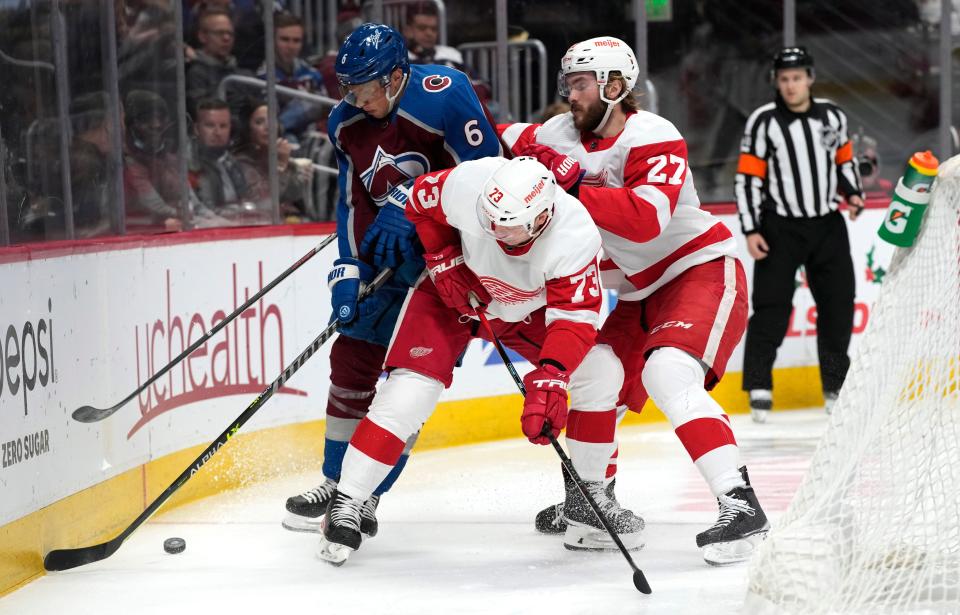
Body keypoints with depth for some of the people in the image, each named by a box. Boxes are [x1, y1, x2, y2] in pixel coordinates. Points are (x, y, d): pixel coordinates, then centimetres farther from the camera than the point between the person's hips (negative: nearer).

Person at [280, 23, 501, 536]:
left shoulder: (444, 97, -23)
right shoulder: (347, 123, -1)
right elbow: (352, 203, 4)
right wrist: (350, 273, -6)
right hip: (391, 253, 7)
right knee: (352, 356, 5)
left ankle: (366, 499, -2)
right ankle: (335, 484, 21)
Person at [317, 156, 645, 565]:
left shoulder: (575, 237, -36)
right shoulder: (466, 185, -35)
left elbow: (574, 318, -38)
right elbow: (421, 198, -13)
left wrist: (549, 381, -50)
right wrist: (444, 260, -20)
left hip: (529, 308, 2)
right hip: (453, 291, -2)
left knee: (600, 372, -10)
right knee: (410, 391, -19)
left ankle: (587, 498, 4)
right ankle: (345, 506, -9)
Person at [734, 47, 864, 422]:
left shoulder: (832, 117, 4)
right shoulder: (763, 122, -8)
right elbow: (748, 177, -7)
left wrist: (853, 194, 1)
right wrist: (751, 230, -11)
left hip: (827, 224, 4)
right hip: (780, 227, -4)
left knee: (839, 303, 5)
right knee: (772, 307, -7)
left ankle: (835, 384, 19)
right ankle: (759, 386, 0)